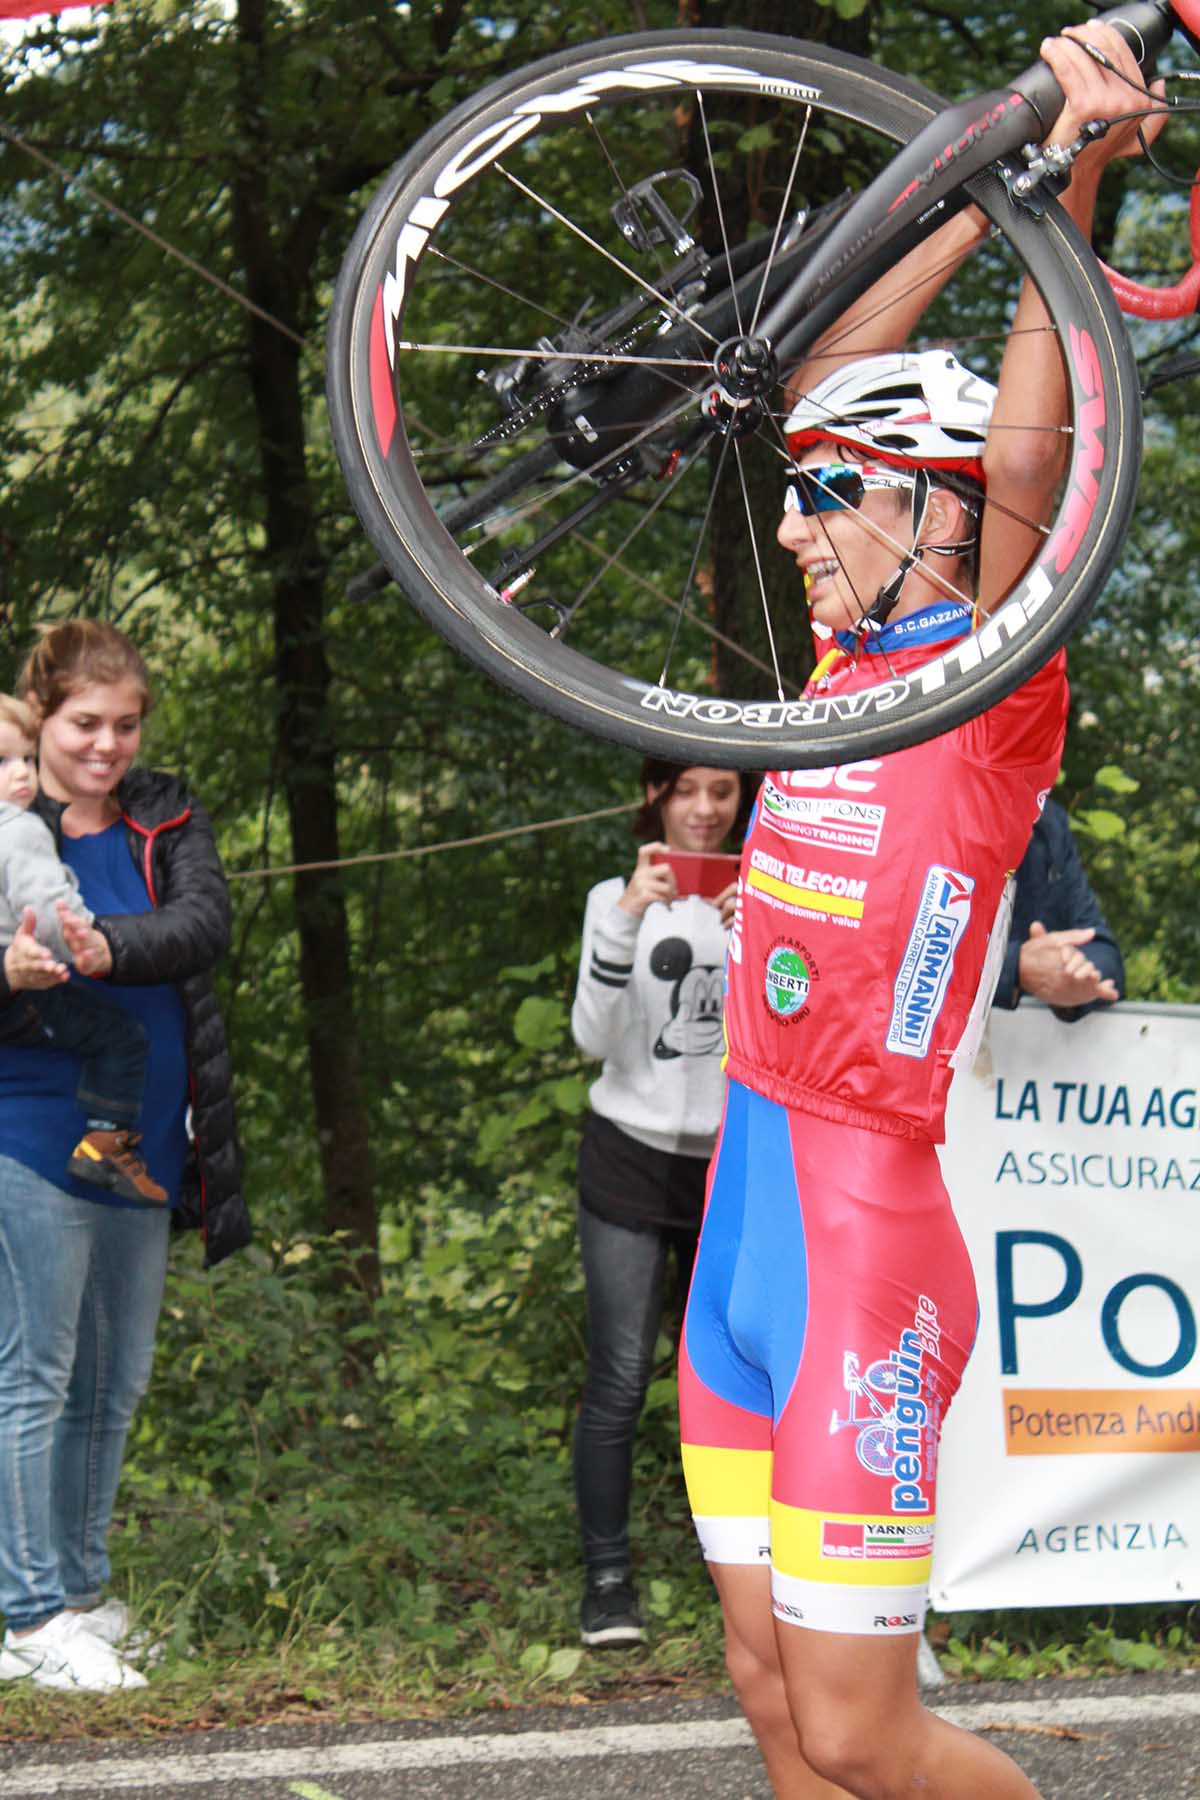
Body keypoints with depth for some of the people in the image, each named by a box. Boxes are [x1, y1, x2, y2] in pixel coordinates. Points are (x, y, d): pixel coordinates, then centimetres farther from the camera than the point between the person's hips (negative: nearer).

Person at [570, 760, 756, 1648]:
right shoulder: (619, 899, 2)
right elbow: (594, 1037, -10)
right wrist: (627, 918, -22)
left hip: (732, 1165, 2)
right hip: (633, 1156, -2)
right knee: (619, 1382, -8)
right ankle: (609, 1577, -2)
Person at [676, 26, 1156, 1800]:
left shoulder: (997, 696, -9)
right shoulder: (853, 663, 10)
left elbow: (1023, 462, -24)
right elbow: (832, 392, 17)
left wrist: (1074, 192, -28)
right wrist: (982, 197, 13)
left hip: (865, 1240, -8)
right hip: (746, 1223, 8)